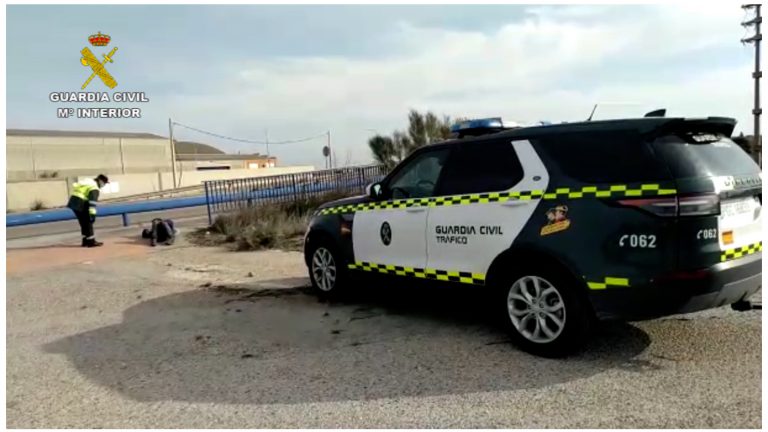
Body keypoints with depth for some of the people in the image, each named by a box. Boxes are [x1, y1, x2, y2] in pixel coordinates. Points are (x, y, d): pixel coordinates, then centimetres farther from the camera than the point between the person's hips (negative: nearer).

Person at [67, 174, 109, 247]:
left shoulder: (88, 181, 18)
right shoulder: (94, 188, -12)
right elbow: (93, 201, -22)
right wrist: (92, 213, -27)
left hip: (73, 202, 10)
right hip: (80, 204, -10)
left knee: (83, 223, 16)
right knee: (88, 222, -2)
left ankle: (86, 241, 22)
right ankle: (91, 241, -1)